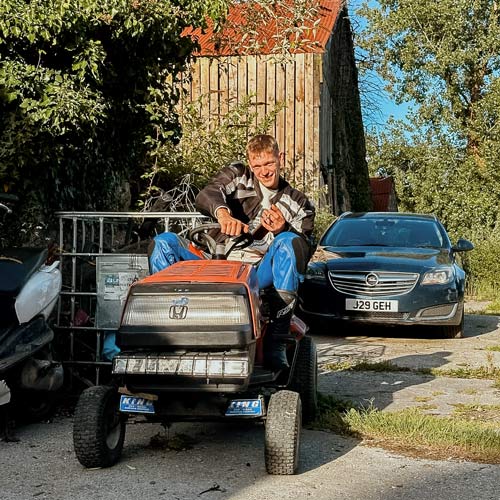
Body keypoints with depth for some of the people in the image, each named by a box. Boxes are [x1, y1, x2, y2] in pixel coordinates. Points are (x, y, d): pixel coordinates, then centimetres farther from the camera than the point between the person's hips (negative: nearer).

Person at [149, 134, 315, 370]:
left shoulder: (299, 204, 16)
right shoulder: (237, 175, 13)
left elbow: (304, 252, 3)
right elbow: (205, 196, -9)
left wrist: (281, 231, -18)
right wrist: (222, 212, -34)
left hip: (261, 275, -1)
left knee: (289, 242, -31)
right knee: (163, 242, -16)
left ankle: (275, 346, -33)